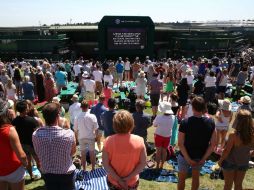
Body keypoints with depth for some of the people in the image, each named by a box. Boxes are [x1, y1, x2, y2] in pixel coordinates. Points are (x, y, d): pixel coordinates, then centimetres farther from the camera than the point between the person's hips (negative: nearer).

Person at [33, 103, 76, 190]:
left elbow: (38, 153, 0)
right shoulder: (69, 134, -25)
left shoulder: (36, 134, -17)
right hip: (66, 174, -2)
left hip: (47, 174, 3)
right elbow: (73, 152, -6)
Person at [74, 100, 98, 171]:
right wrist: (95, 135, 8)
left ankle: (84, 169, 23)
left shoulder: (77, 117, -9)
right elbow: (96, 128, -9)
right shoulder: (92, 116, -14)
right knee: (92, 153, 13)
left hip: (81, 138, 1)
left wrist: (77, 137, 14)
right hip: (91, 137, -1)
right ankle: (93, 168, 22)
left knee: (83, 153, 14)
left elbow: (75, 130, -1)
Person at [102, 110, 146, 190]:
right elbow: (143, 163, -14)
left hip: (113, 182, 0)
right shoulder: (139, 141, -18)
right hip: (132, 182, 1)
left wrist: (118, 179, -10)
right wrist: (128, 178, -11)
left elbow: (105, 164, -15)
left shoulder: (108, 141, -19)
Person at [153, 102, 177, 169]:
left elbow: (154, 125, -9)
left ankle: (157, 166, 19)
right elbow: (172, 126, 0)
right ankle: (161, 165, 29)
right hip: (167, 136, 3)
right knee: (164, 151, 17)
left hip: (159, 135, -3)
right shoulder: (173, 117, -17)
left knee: (158, 151, 11)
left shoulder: (159, 117, -26)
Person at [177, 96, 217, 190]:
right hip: (201, 157, 3)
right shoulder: (211, 122, -14)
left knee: (182, 178, 18)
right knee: (196, 176, 26)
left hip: (185, 156, -2)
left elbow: (180, 144, -22)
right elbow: (213, 144, -11)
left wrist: (188, 159, -14)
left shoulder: (185, 122, -23)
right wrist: (204, 158, -6)